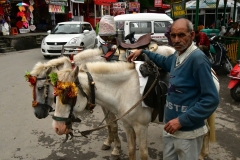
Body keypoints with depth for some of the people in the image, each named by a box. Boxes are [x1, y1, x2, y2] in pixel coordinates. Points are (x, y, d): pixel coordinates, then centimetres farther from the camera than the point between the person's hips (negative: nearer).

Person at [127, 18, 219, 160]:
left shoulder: (198, 59, -21)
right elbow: (165, 62, 29)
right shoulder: (178, 56, 4)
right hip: (170, 126, 8)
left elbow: (211, 99, -24)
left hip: (188, 131, -8)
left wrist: (182, 121, -24)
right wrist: (143, 52, 20)